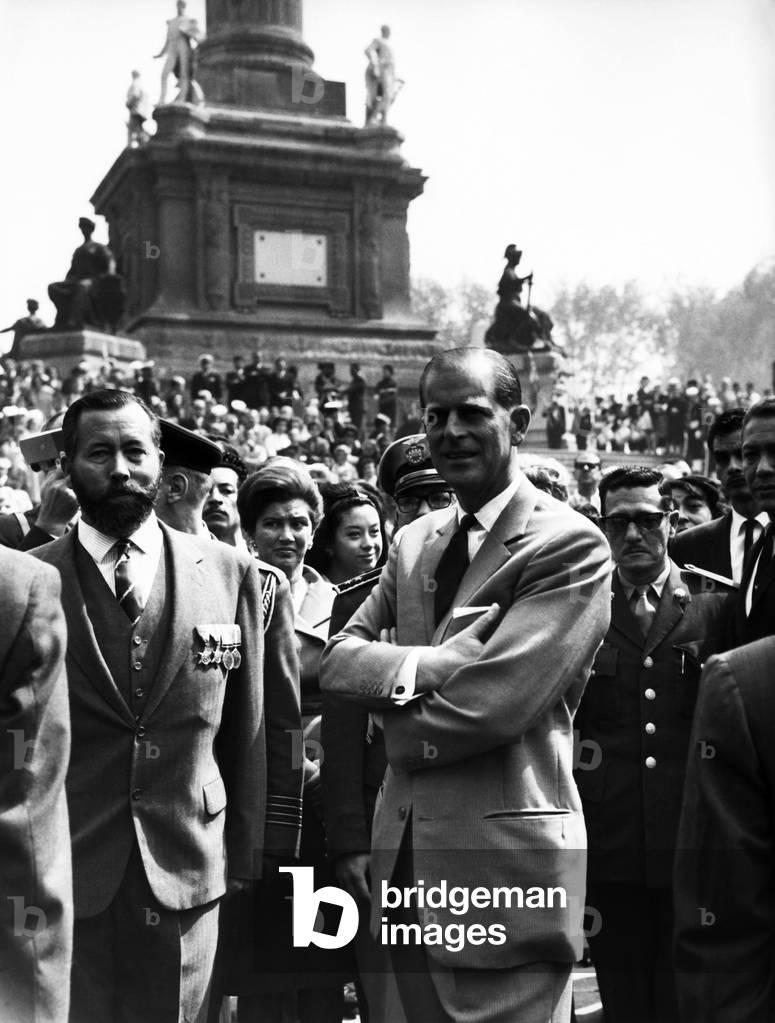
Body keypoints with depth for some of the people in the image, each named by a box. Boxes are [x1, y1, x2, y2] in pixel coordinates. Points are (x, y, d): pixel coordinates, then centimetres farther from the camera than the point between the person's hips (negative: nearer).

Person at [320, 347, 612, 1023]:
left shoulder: (570, 544, -13)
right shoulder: (413, 542, 12)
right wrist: (425, 665, -15)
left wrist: (396, 721, -4)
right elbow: (338, 657, 5)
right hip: (406, 858, 7)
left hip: (506, 859, -7)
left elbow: (492, 702, -21)